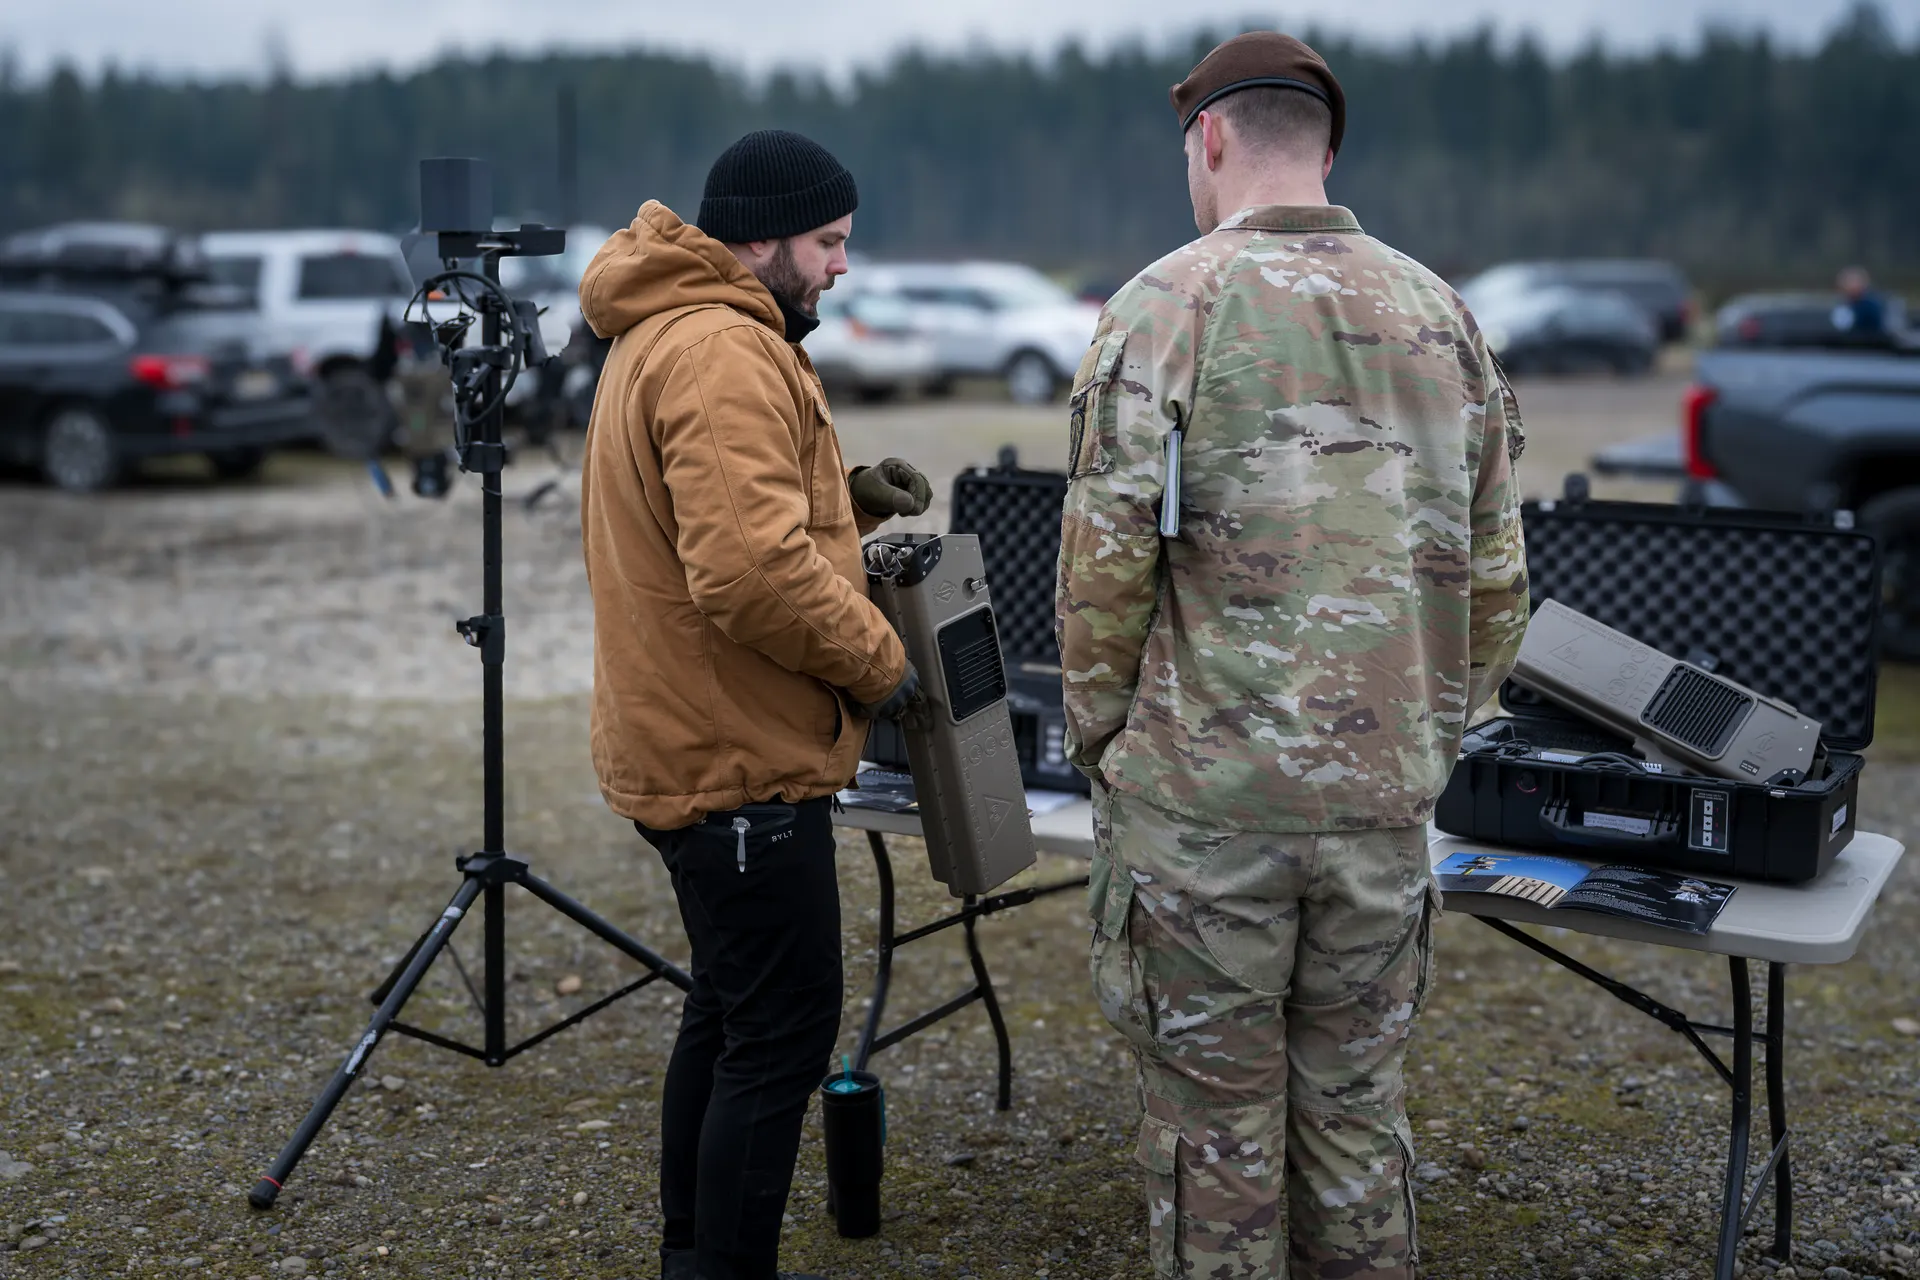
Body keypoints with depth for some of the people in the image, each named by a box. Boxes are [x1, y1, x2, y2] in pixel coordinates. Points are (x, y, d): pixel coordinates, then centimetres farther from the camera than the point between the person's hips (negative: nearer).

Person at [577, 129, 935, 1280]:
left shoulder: (664, 336, 17)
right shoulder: (725, 353, -19)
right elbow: (751, 569, -29)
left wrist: (846, 495, 8)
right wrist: (880, 662, -16)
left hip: (691, 746, 11)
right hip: (740, 757, -11)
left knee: (732, 1009, 20)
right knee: (787, 1028, -4)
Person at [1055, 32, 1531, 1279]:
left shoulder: (1164, 307, -8)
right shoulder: (1441, 314, 7)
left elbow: (1105, 568, -11)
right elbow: (1496, 582, 8)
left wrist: (1099, 741, 4)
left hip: (1198, 794, -4)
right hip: (1383, 801, 4)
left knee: (1214, 1122, 9)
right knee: (1357, 1109, 18)